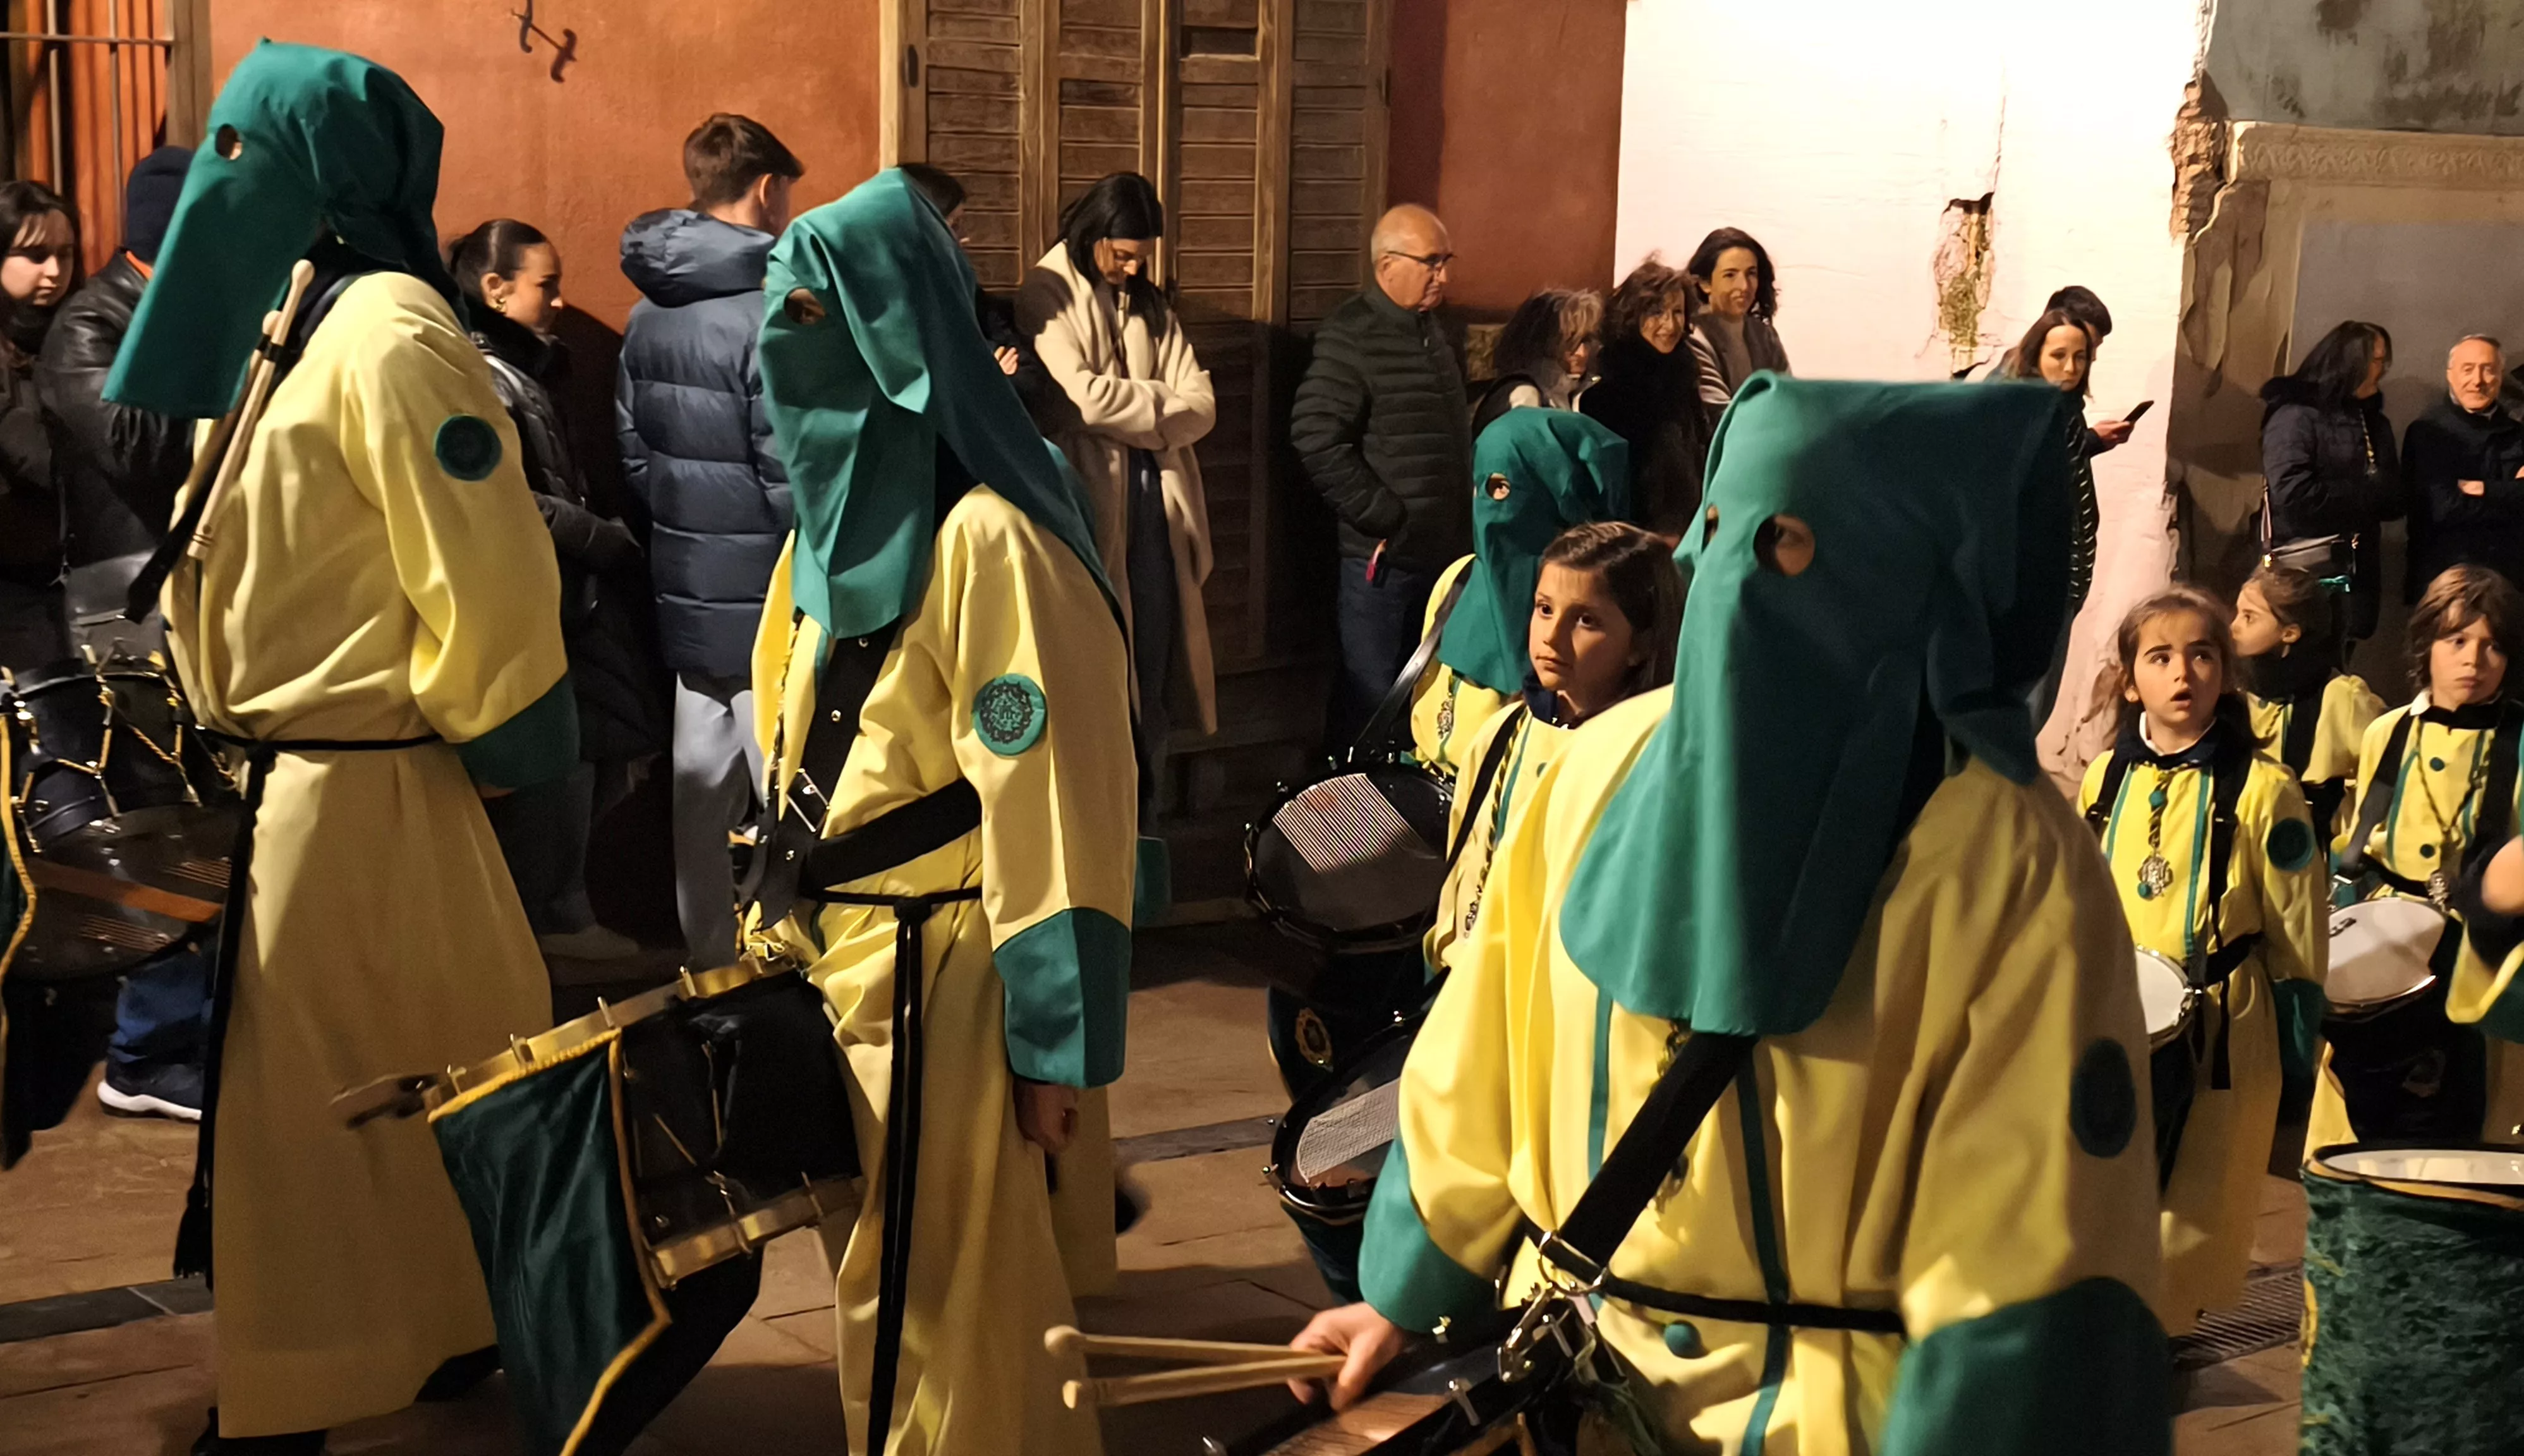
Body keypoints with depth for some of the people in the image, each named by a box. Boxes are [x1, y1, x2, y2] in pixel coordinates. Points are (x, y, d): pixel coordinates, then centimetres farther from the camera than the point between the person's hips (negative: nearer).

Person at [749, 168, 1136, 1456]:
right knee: (883, 1298, 20)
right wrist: (786, 935, 14)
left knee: (962, 1321, 4)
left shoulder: (985, 537, -19)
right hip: (843, 967, 9)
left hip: (951, 993, -9)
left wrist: (1057, 1046, -20)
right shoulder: (838, 517, 9)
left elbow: (1056, 801, -21)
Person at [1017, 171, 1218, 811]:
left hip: (1156, 496, 5)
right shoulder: (1047, 296, -1)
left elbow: (1201, 406, 5)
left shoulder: (1151, 306, 16)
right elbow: (1085, 396, -15)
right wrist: (1163, 402, -1)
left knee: (1152, 657, 5)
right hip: (1090, 498, -5)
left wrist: (1126, 410, -9)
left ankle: (1141, 810, 13)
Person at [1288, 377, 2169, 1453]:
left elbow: (2026, 1254, -19)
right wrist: (1403, 1294, 13)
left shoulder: (2006, 868, -18)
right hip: (1574, 1369, 5)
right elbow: (1484, 1074, 7)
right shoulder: (1605, 768, -3)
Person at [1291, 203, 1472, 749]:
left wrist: (1462, 526, 13)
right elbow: (1316, 436, -21)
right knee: (1370, 698, -1)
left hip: (1443, 552, 8)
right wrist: (1384, 517, -18)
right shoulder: (1353, 336, -12)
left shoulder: (1433, 331, 14)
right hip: (1382, 557, -8)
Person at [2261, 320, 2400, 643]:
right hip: (2305, 571, -7)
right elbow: (2292, 494, -19)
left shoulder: (2374, 423, 17)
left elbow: (2395, 500, 10)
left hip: (2358, 576, 7)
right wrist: (2365, 495, -5)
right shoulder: (2296, 416, -6)